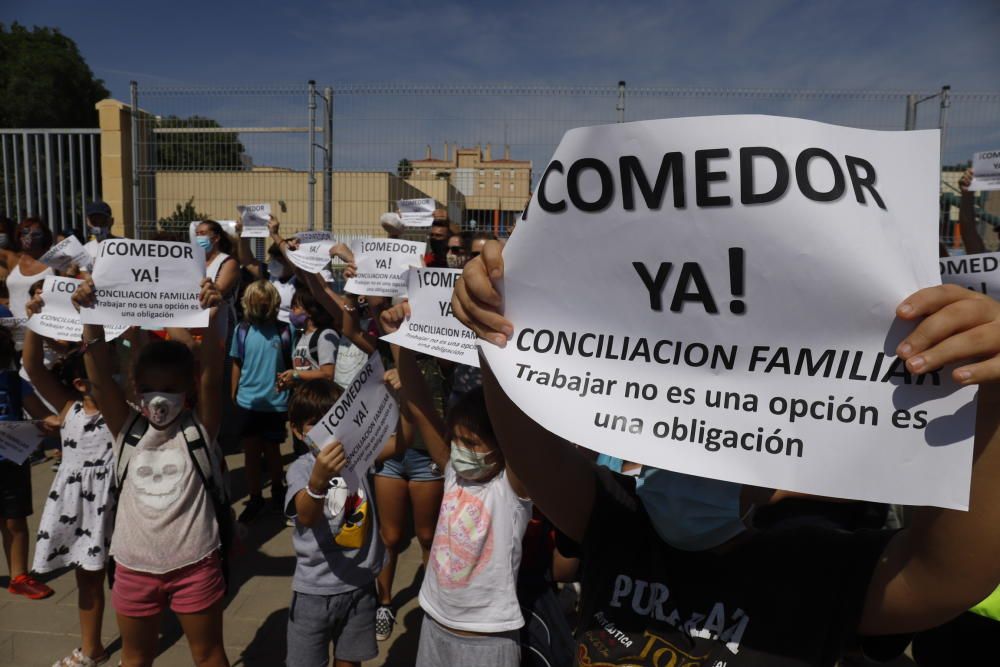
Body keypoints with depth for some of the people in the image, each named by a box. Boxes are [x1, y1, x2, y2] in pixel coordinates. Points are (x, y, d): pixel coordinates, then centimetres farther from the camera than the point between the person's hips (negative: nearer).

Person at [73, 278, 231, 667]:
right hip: (134, 566, 2)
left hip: (195, 564, -2)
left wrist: (212, 319, -38)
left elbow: (212, 376, -23)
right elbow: (99, 377, -15)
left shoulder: (199, 429, -8)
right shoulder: (127, 429, -3)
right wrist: (90, 320, -30)